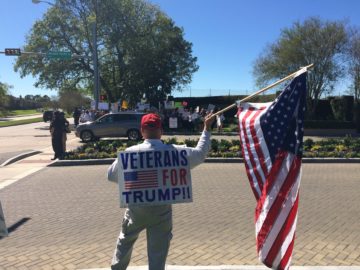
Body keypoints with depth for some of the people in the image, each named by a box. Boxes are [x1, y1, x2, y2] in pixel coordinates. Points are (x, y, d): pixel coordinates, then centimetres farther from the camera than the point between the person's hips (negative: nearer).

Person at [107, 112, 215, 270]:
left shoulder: (131, 152, -13)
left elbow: (111, 175, -4)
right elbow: (200, 153, 0)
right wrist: (207, 128, 11)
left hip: (136, 208, 1)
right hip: (161, 210, -1)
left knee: (125, 241, 26)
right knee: (158, 253, 13)